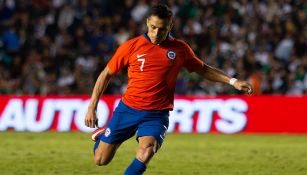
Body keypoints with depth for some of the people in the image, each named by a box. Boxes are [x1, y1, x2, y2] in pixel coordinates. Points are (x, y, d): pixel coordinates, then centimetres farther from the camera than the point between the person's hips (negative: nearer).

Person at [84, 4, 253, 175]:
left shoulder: (180, 49, 1)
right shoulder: (131, 46, -4)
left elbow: (203, 69, 17)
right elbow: (106, 74, 5)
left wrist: (233, 81, 7)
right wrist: (92, 108, 2)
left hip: (157, 115, 0)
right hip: (128, 109, 1)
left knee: (146, 153, -29)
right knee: (101, 159, 6)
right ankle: (103, 135, 40)